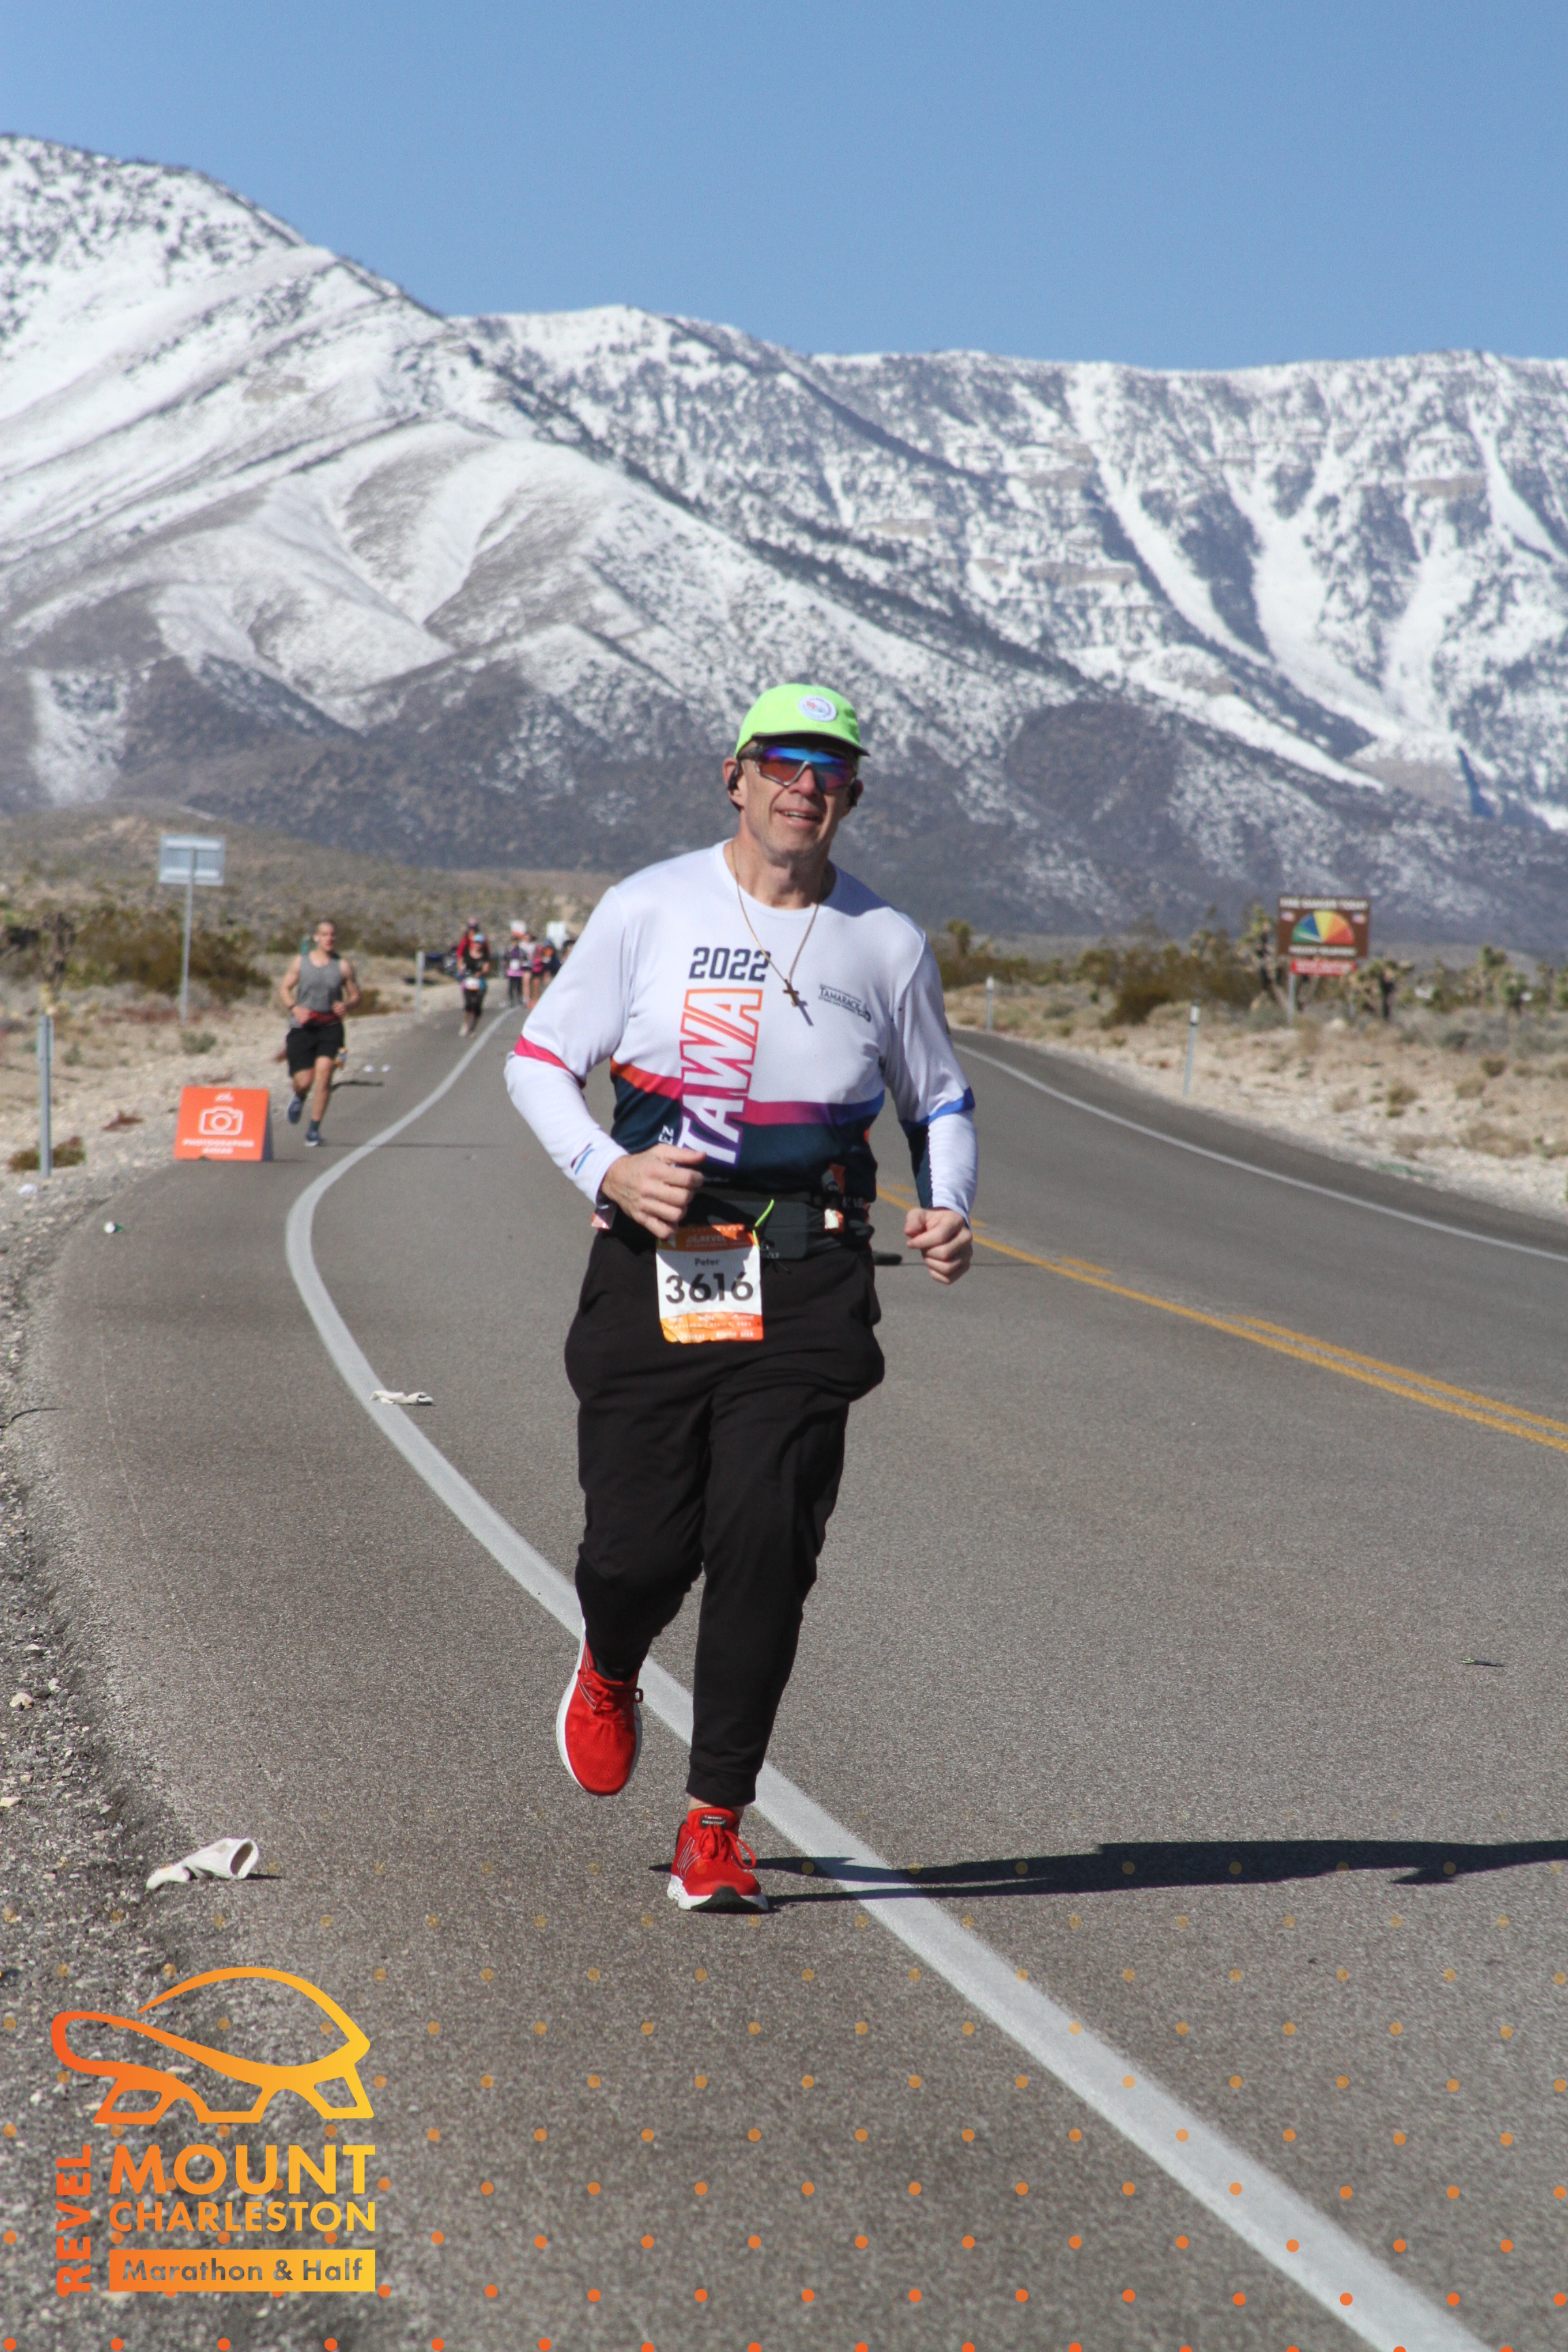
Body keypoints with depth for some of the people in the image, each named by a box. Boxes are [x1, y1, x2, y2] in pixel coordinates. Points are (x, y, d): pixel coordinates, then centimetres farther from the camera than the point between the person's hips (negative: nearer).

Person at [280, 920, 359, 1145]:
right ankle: (298, 1097, 36)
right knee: (304, 1081, -6)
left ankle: (314, 1129, -10)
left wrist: (346, 1006, -17)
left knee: (324, 1070, -20)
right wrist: (294, 1008, -9)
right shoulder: (301, 961, 4)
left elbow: (355, 996, 7)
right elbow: (284, 987, 10)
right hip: (302, 1027, 0)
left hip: (330, 1027, 0)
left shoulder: (343, 965, 2)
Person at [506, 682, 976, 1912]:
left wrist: (947, 1211, 0)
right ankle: (609, 1671, 36)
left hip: (805, 1282, 1)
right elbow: (538, 1061, 5)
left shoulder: (888, 943, 6)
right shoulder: (648, 910, 1)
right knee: (639, 1547, -2)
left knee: (765, 1546, -8)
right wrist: (608, 1170, -12)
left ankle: (715, 1822, 6)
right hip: (653, 1266, -1)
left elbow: (941, 1100, 19)